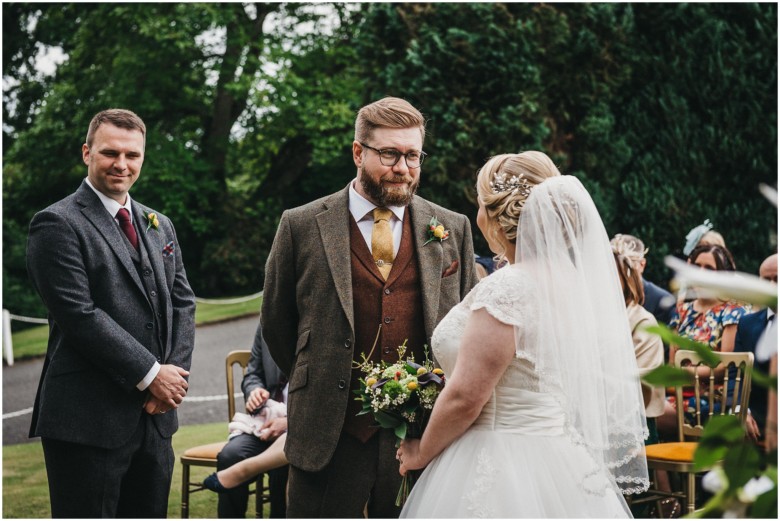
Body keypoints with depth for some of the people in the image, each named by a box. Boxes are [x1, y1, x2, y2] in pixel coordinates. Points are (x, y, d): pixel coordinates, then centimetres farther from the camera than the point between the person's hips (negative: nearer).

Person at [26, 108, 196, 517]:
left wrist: (174, 373, -4)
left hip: (155, 415, 7)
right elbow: (79, 315, -16)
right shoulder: (58, 224, -7)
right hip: (88, 421, -7)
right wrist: (151, 375, -14)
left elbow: (182, 303, 13)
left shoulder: (159, 226, 16)